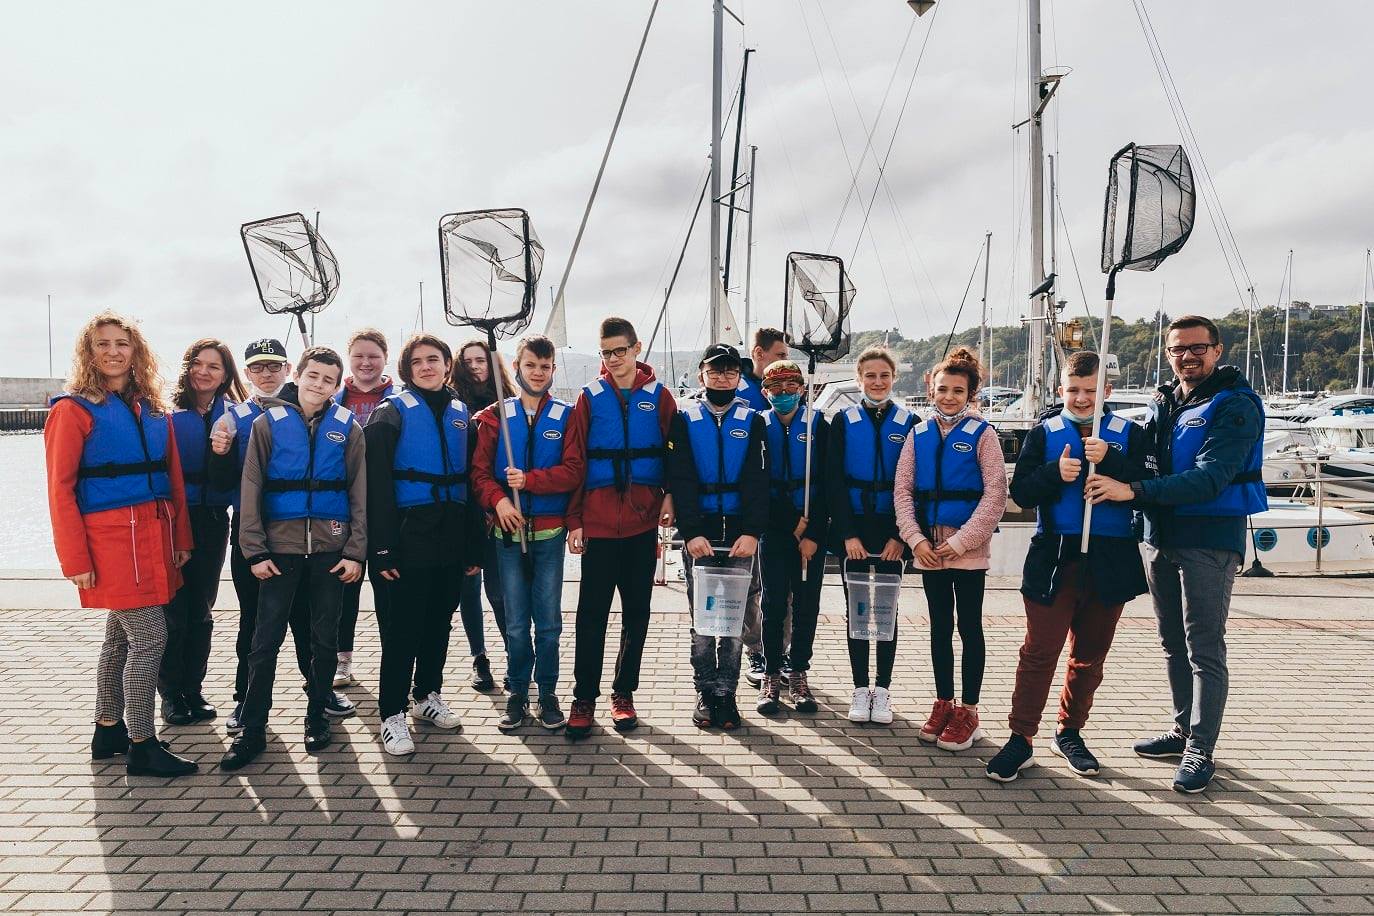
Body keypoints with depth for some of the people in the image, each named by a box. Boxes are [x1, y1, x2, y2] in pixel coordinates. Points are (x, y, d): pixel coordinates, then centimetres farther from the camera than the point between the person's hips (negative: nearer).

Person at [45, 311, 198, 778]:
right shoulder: (73, 410, -6)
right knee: (150, 636, -8)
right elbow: (61, 489, -9)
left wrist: (180, 538, 10)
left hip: (154, 535, 6)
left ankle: (108, 732, 29)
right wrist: (75, 559, -12)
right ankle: (142, 747, 3)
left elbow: (173, 479, 13)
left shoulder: (153, 410, 12)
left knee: (121, 635, 16)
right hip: (111, 537, -6)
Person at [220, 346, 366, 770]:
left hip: (330, 548, 1)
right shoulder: (268, 423, 2)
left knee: (324, 638, 9)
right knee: (266, 640, 2)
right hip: (280, 547, -1)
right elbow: (251, 488, 0)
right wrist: (255, 551, -6)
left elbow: (359, 494, 3)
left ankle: (316, 716, 24)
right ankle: (252, 729, 13)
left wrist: (355, 552, -4)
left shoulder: (347, 428, 4)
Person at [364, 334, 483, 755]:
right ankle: (392, 715, 10)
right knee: (402, 629, 0)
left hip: (450, 538, 5)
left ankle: (427, 696, 30)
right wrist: (383, 546, -17)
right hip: (409, 537, -5)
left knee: (439, 622, 14)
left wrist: (473, 545, 9)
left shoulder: (461, 414, 12)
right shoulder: (392, 412, -3)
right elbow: (378, 484, -10)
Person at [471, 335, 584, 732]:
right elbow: (480, 470, 1)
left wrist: (529, 480, -19)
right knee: (516, 621, 7)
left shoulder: (566, 416, 2)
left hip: (550, 532, -1)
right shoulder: (495, 416, 6)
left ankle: (547, 693, 18)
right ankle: (518, 693, 21)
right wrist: (498, 499, -17)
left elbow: (573, 471, -7)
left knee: (548, 620, 5)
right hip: (509, 531, 1)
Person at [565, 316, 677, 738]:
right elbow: (575, 461, 2)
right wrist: (574, 520, -3)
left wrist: (670, 494, -9)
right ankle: (584, 699, 11)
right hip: (598, 521, -1)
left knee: (637, 612, 9)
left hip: (643, 521, 1)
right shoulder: (589, 398, 3)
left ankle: (624, 693, 23)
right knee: (592, 612, 0)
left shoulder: (658, 396, 5)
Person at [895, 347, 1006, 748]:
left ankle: (968, 712, 14)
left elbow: (995, 495, -10)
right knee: (940, 627, 12)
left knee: (969, 627, 5)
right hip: (929, 546, 4)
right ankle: (943, 704, 24)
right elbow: (902, 490, 4)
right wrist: (916, 539, -7)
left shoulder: (982, 434, -5)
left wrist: (960, 542, -14)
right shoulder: (919, 434, 6)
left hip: (968, 547, -4)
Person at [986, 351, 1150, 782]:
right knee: (1039, 652, -2)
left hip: (1110, 561, 2)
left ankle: (1069, 733, 29)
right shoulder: (1044, 433, 4)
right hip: (1054, 558, -1)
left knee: (1089, 656, 13)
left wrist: (1109, 461, -21)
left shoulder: (1129, 434, 5)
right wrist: (1055, 473, -20)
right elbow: (1020, 491, -4)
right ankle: (1021, 738, 6)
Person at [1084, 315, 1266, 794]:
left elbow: (1210, 478, -22)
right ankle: (1184, 729, 30)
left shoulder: (1235, 405, -11)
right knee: (1173, 643, 16)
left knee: (1204, 649, -3)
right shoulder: (1163, 403, 12)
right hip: (1160, 538, 7)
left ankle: (1200, 751, 6)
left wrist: (1132, 491, -31)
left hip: (1210, 541, -7)